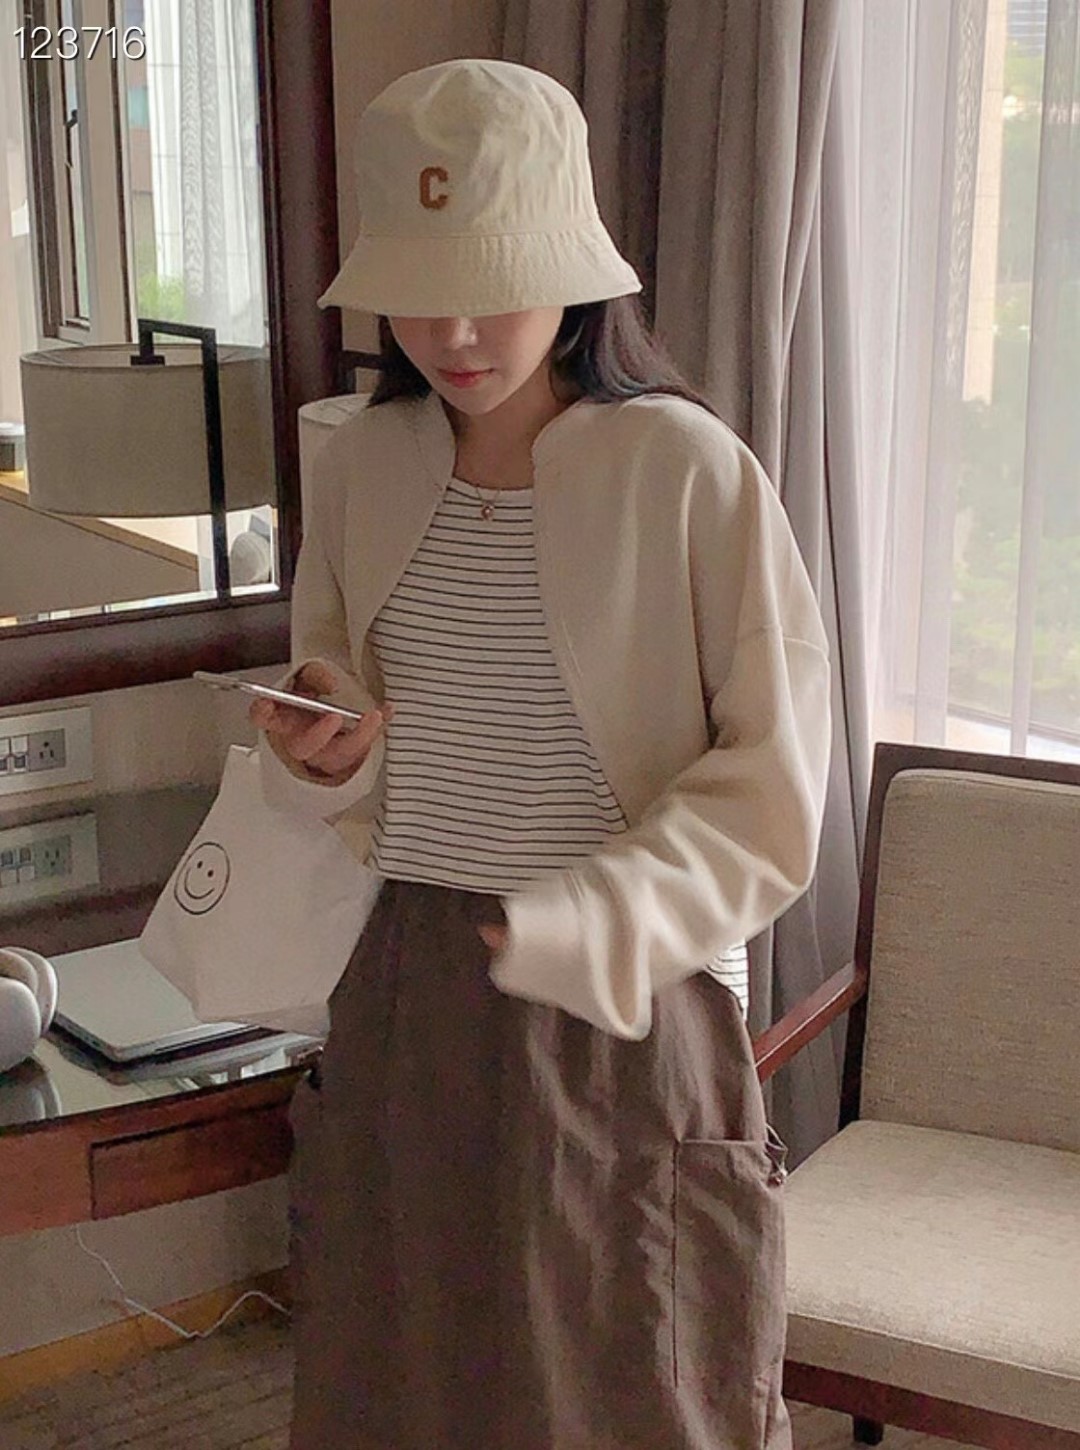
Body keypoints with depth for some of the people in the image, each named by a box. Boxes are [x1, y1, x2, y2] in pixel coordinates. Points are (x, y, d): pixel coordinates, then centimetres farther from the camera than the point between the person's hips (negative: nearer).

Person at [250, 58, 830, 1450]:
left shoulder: (687, 470, -14)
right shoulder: (358, 465, 2)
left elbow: (771, 782, -10)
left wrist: (578, 927, -21)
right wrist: (324, 753, -9)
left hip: (628, 1006, -4)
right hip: (407, 995, 5)